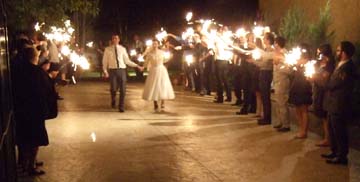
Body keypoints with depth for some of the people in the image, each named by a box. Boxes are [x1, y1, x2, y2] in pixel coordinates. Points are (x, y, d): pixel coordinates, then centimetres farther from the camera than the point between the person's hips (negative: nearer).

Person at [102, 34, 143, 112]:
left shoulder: (122, 49, 9)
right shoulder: (107, 49, 6)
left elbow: (127, 61, 10)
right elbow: (105, 61, 6)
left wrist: (137, 66, 3)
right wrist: (105, 71, -7)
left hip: (122, 70, 1)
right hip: (112, 70, -1)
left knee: (123, 89, -2)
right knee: (113, 88, -6)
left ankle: (121, 107, 11)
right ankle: (113, 101, 28)